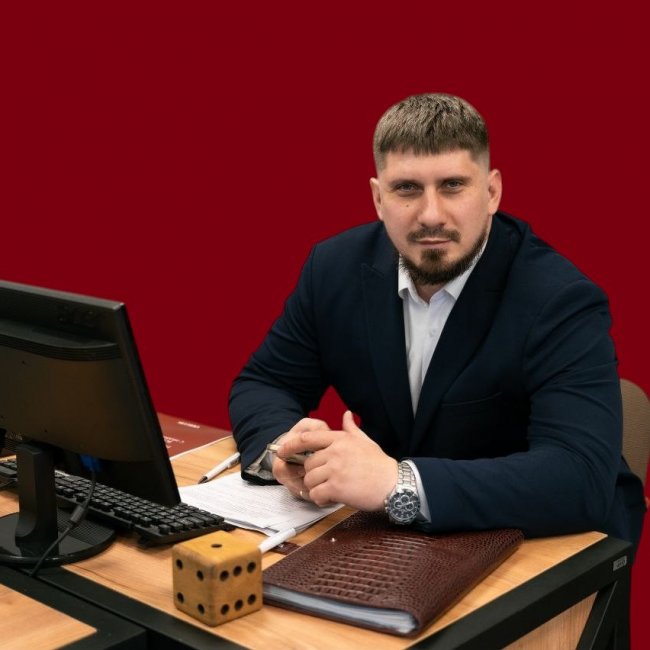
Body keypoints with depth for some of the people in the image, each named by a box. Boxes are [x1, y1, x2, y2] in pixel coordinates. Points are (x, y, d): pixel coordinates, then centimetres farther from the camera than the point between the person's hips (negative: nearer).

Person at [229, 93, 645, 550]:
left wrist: (397, 482, -41)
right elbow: (260, 385, 3)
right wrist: (287, 445, -21)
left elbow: (583, 479, -32)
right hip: (402, 539, 4)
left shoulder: (561, 302, -21)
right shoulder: (337, 268, -6)